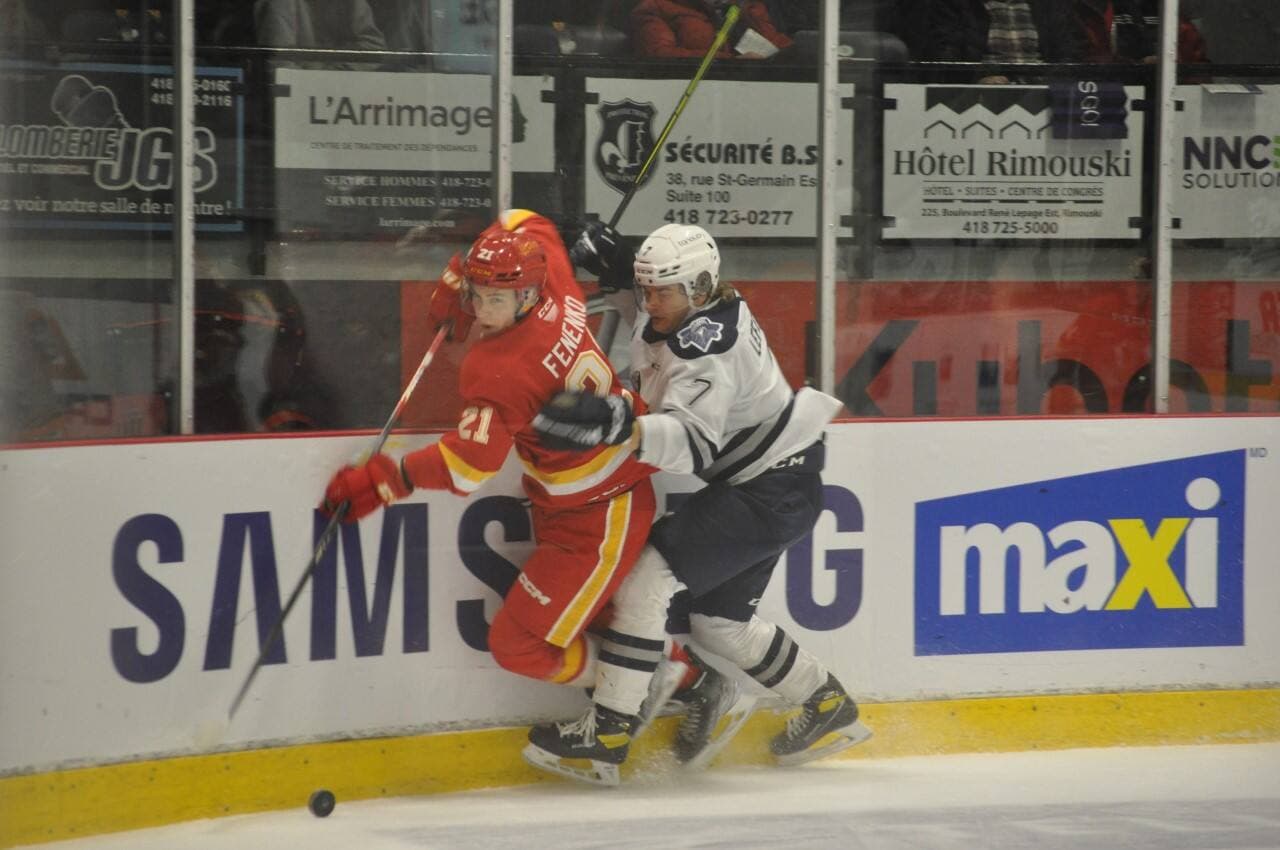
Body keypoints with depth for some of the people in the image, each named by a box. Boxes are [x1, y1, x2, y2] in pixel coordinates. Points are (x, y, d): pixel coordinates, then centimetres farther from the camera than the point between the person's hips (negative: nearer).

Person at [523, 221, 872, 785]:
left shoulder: (707, 349, -28)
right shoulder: (701, 308, 1)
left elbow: (694, 441, -43)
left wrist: (617, 428, -60)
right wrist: (618, 272, 7)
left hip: (774, 493, -11)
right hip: (751, 478, 11)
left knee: (651, 574, -18)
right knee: (719, 621, 14)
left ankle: (605, 736, -17)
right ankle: (828, 707, 31)